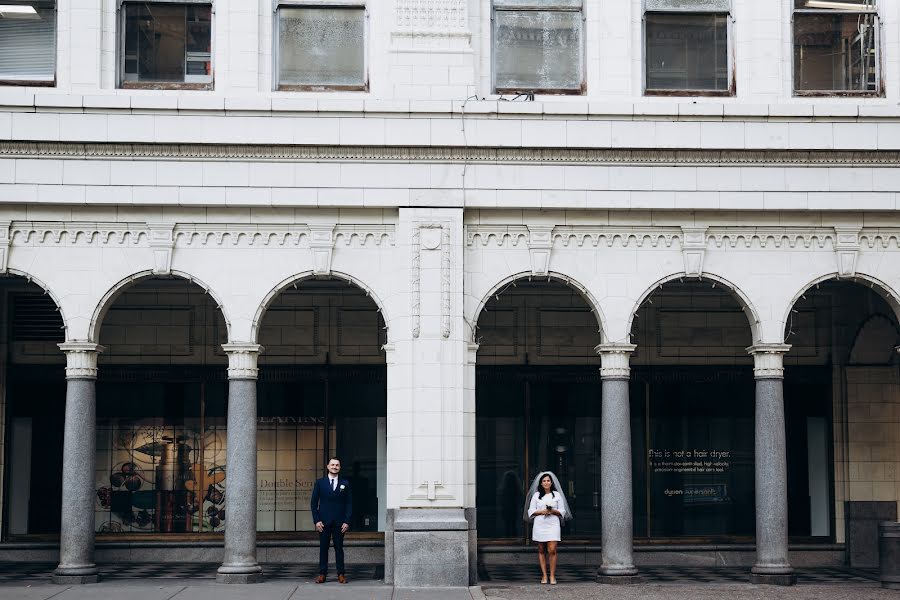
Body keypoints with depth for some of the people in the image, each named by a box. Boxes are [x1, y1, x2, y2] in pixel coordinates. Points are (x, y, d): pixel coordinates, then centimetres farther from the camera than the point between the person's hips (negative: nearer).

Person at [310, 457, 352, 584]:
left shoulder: (345, 484, 8)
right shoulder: (320, 483, 6)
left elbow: (349, 503, 7)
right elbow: (313, 503, 5)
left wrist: (347, 521, -3)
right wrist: (317, 520, -5)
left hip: (339, 522, 0)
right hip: (324, 521, 0)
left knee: (339, 548, 2)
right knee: (323, 548, 1)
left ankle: (341, 574, 5)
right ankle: (322, 574, 5)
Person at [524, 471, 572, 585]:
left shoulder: (557, 495, 8)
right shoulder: (536, 495, 9)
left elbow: (562, 511, 8)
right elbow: (531, 511, 6)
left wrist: (553, 511, -11)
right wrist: (541, 512, -10)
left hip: (553, 525, -1)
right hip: (539, 525, 1)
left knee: (552, 550, -10)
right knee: (541, 551, 3)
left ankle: (552, 576, -5)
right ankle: (544, 575, 9)